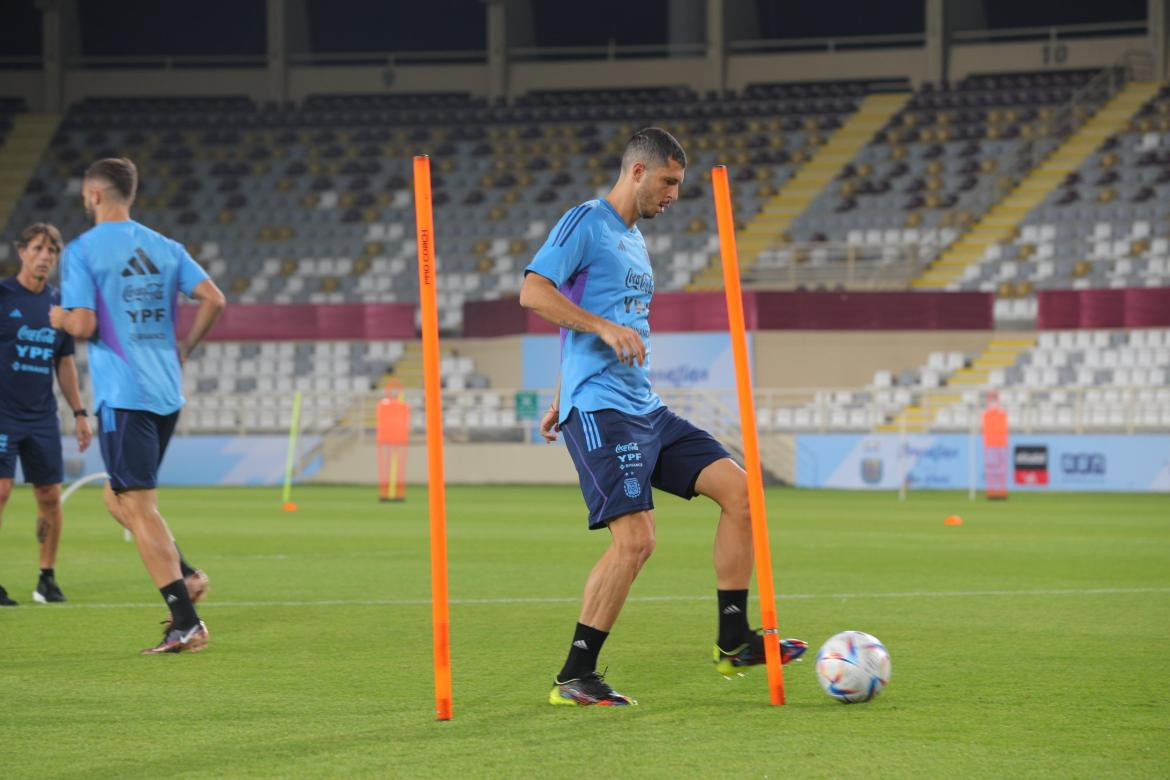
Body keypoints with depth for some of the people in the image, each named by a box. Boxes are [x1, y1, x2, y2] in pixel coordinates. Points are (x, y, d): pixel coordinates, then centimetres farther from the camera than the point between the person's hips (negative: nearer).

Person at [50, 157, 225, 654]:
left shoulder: (82, 251, -6)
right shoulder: (165, 248, 11)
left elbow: (83, 324, -14)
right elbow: (213, 299, 2)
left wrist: (59, 318, 8)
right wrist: (184, 347, 16)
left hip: (122, 394, -7)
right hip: (167, 393, 7)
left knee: (139, 507, -6)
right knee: (118, 496, 21)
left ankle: (186, 624, -12)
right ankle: (185, 577, 4)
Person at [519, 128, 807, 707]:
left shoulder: (635, 243, 23)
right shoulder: (585, 223, -4)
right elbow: (533, 291, -16)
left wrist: (562, 400, 30)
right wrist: (606, 327, -23)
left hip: (645, 409, 9)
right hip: (599, 409, -9)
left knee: (738, 489, 0)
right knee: (635, 539, -18)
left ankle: (733, 643, 5)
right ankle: (574, 679, -9)